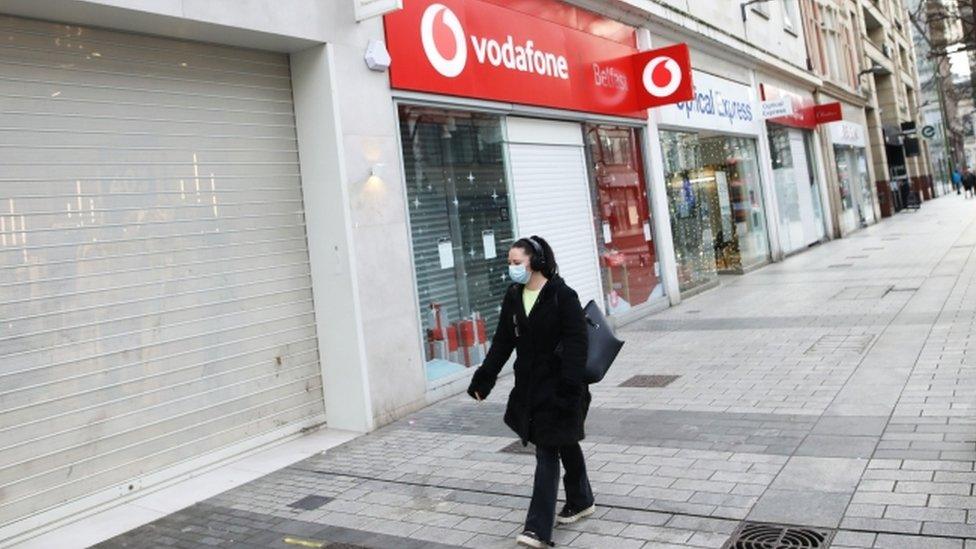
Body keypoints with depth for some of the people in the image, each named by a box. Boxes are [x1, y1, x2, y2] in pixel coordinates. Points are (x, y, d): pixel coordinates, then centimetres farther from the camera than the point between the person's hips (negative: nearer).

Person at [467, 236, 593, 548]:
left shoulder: (563, 296, -14)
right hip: (529, 387, 6)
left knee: (547, 452, -6)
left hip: (556, 387, -6)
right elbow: (502, 343, 8)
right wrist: (483, 380, 3)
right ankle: (580, 502, 39)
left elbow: (575, 344, -17)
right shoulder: (513, 297, 6)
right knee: (564, 444, 20)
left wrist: (569, 388, -24)